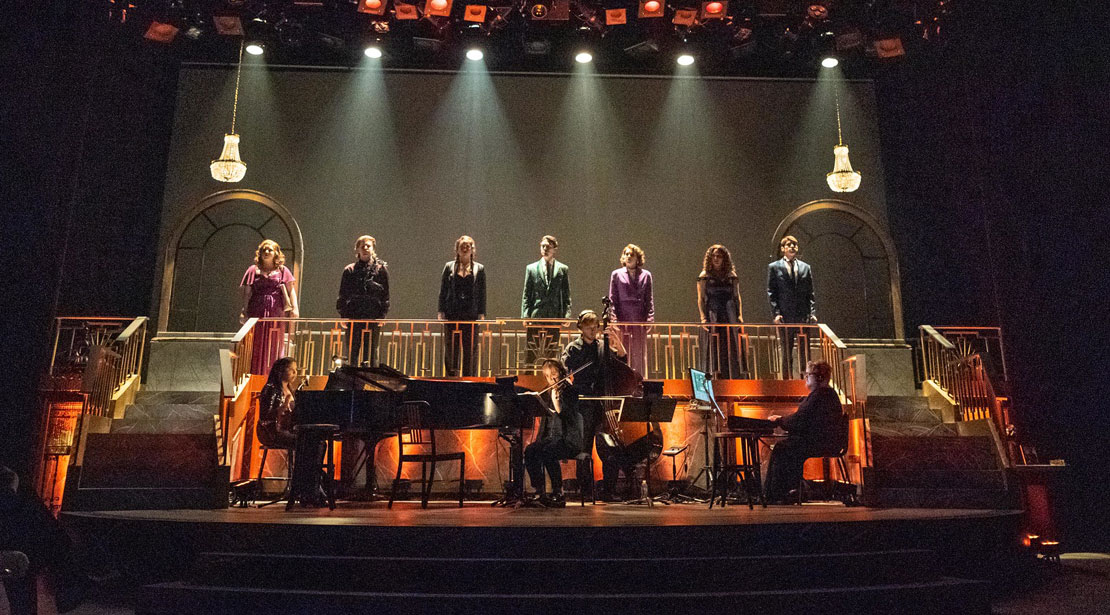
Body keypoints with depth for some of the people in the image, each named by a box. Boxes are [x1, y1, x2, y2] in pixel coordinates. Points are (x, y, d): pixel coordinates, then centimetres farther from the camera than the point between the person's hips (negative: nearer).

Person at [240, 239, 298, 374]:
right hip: (257, 312, 0)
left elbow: (291, 289, 3)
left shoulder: (282, 270, 9)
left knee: (274, 345, 4)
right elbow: (247, 293, 5)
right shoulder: (253, 270, 9)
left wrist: (295, 308, -9)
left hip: (276, 312, 0)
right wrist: (244, 311, -3)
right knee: (256, 344, 1)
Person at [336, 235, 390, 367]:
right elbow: (343, 295, 10)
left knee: (371, 352, 2)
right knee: (352, 351, 2)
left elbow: (386, 295, 4)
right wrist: (343, 314, 1)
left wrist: (382, 315, -3)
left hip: (373, 317, -1)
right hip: (353, 317, 1)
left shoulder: (381, 269, 5)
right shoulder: (350, 270, 9)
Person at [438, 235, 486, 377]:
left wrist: (482, 314, -1)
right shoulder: (449, 267, 8)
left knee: (469, 349, 2)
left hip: (471, 315, 0)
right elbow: (443, 291, 8)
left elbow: (482, 294, 6)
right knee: (450, 349, 2)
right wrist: (441, 312, 0)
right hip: (452, 314, 0)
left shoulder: (479, 269, 8)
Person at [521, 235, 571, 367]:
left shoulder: (563, 269, 9)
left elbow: (567, 296, 8)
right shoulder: (531, 268, 9)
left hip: (555, 317, 0)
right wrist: (525, 317, -2)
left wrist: (566, 316, -3)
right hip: (535, 317, 0)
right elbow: (526, 295, 7)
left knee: (552, 354, 2)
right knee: (533, 354, 0)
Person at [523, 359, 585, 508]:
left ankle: (558, 493, -22)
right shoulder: (549, 393, 16)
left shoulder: (569, 391, -5)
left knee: (547, 452, -34)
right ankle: (539, 492, -17)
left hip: (569, 440, -6)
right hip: (551, 437, 6)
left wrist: (556, 398, -29)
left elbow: (567, 417, -20)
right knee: (530, 451, -21)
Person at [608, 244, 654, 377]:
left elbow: (649, 299, 9)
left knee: (639, 355, 4)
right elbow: (613, 299, 5)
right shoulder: (616, 274, 7)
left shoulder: (646, 275, 10)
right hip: (622, 320, -1)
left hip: (640, 321, 1)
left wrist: (650, 318, -1)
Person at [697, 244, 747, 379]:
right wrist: (703, 317, -8)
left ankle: (737, 377, 1)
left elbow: (737, 297, 12)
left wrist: (740, 315, 1)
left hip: (730, 316, 2)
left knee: (734, 347, -1)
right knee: (715, 348, -3)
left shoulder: (731, 276, 13)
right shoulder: (705, 277, 7)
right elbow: (701, 299, 3)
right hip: (713, 316, -2)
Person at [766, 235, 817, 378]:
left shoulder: (805, 267, 14)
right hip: (784, 317, -2)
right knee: (787, 354, 3)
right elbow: (771, 293, 0)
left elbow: (810, 293, 12)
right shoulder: (774, 267, 6)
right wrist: (776, 313, -10)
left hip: (803, 317, 2)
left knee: (805, 353, 2)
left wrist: (812, 313, -1)